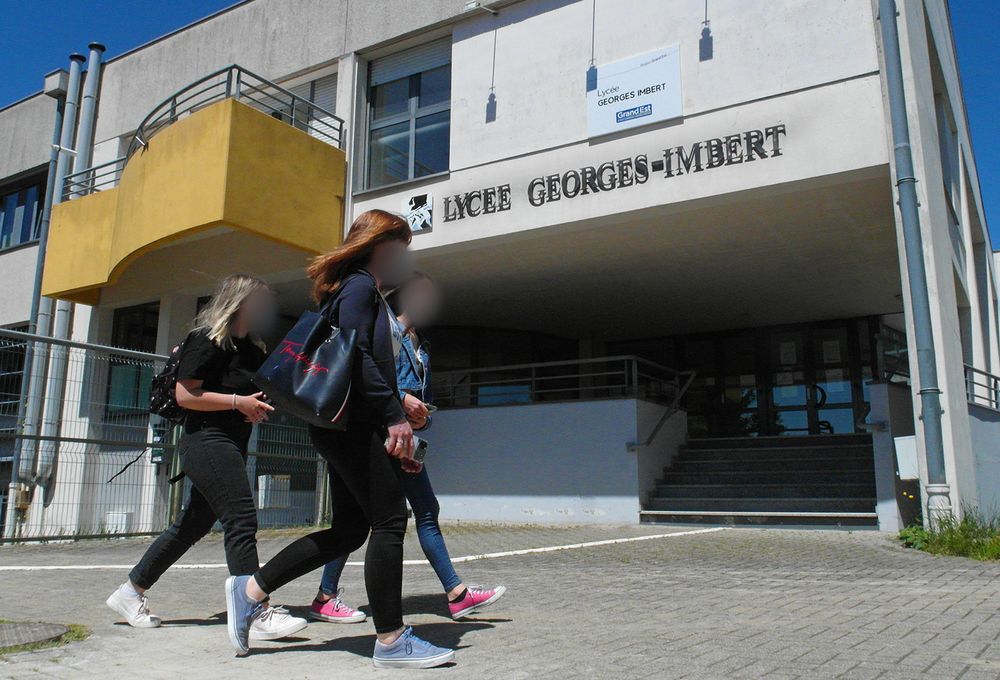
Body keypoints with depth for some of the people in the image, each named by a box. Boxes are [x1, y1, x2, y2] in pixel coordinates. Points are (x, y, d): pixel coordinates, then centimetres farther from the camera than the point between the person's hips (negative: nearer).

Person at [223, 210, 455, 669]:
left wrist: (396, 416, 19)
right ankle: (390, 640, 0)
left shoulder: (360, 288, 24)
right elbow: (354, 356, -20)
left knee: (349, 529, 12)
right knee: (390, 520, -7)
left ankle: (251, 589, 19)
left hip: (348, 427, 11)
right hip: (354, 424, -11)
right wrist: (395, 416, -20)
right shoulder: (360, 285, -6)